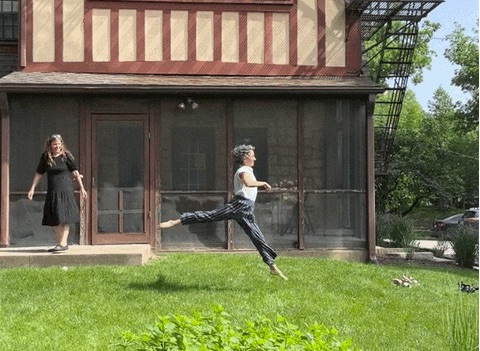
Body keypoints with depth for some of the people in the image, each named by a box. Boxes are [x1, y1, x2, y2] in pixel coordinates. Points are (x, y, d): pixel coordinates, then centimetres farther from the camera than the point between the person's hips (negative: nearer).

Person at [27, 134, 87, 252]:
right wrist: (32, 188, 5)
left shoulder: (65, 156, -4)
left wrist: (82, 188, -2)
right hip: (52, 191, 4)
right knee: (55, 220, 8)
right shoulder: (45, 157, 4)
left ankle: (63, 243, -14)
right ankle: (59, 243, 16)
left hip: (65, 189, -4)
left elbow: (75, 172, 0)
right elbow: (39, 174, 10)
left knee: (64, 217, -11)